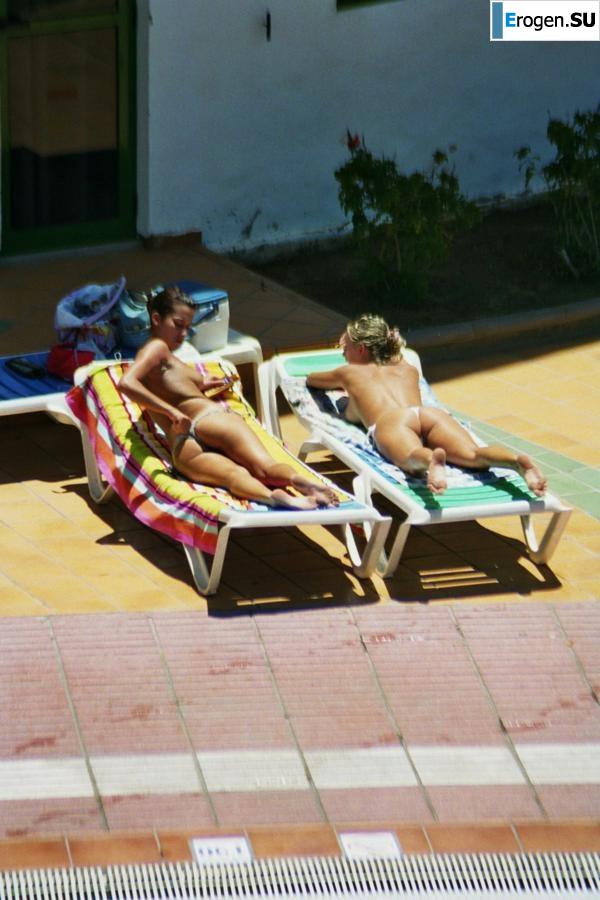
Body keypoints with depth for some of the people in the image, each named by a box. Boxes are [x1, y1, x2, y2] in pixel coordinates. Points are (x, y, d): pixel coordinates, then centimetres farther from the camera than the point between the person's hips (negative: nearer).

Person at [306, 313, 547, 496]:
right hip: (430, 412, 4)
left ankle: (432, 459, -74)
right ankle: (518, 461, -55)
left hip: (390, 421, -4)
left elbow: (311, 379, 54)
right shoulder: (407, 370, 42)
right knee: (474, 455, -23)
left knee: (414, 459, -37)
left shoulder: (350, 372, 34)